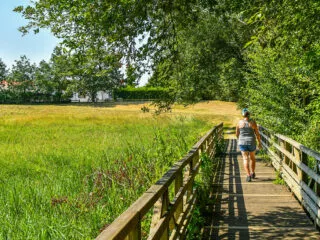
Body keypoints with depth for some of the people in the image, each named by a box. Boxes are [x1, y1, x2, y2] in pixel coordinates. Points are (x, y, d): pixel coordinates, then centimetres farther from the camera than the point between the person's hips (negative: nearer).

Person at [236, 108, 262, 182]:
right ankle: (252, 173, 25)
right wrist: (259, 143, 8)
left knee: (245, 159, 2)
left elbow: (237, 133, 6)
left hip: (242, 142, 0)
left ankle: (248, 176, -9)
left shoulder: (240, 122, -3)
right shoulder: (253, 122, -6)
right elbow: (257, 134, -3)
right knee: (252, 157, 22)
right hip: (252, 142, 0)